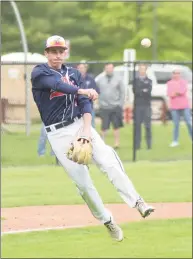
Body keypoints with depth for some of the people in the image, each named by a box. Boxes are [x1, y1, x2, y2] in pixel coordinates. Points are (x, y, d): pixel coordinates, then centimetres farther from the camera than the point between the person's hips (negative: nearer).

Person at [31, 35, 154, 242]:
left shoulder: (74, 74, 12)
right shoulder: (39, 73, -3)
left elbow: (85, 103, 2)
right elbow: (57, 84, -24)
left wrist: (87, 129, -14)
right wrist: (82, 91, -41)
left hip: (80, 124, 3)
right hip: (58, 134, -3)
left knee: (109, 161, -18)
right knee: (82, 182, -5)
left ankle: (137, 202, -24)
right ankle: (107, 221, 4)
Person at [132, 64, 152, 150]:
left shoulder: (149, 81, 12)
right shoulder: (135, 80, 13)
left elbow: (148, 91, -5)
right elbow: (135, 91, -2)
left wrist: (140, 92, -10)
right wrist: (143, 91, -9)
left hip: (146, 105, -1)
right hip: (137, 105, 1)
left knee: (148, 125, -4)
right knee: (137, 125, -1)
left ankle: (149, 144, -1)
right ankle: (137, 144, 1)